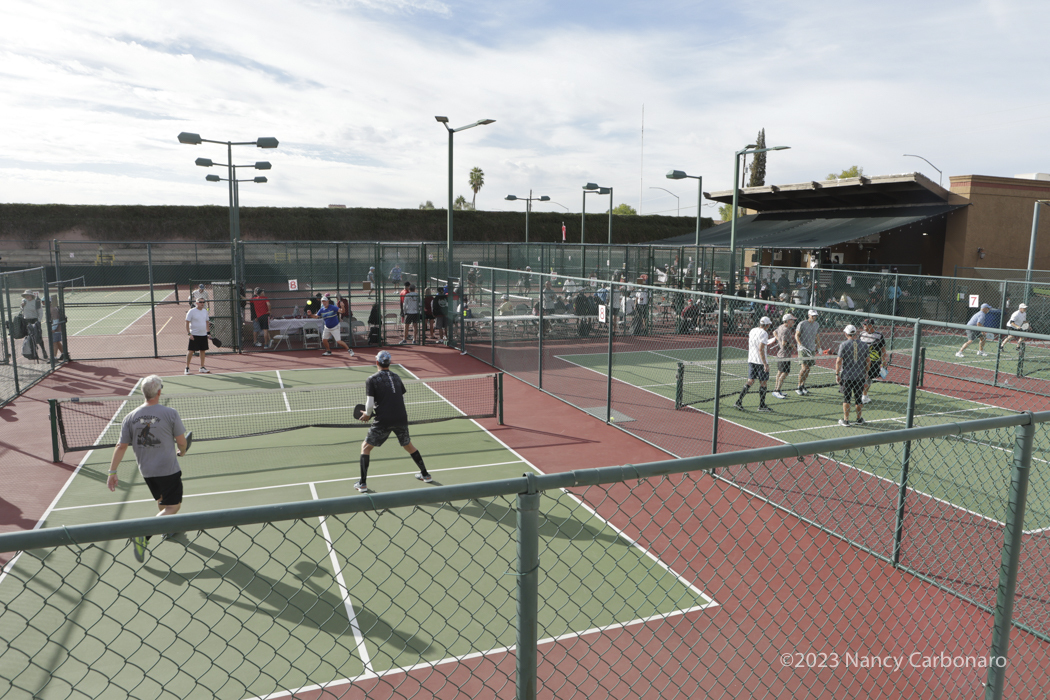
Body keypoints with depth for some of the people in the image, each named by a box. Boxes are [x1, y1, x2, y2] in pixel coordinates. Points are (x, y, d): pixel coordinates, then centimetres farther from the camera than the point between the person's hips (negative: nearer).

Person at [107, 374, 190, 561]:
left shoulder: (130, 417, -3)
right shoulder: (170, 414, -15)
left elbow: (121, 446, -3)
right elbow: (181, 441, -8)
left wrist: (112, 472, 3)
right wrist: (182, 452, 15)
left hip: (145, 470, 6)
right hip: (168, 469, -6)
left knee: (162, 503, 27)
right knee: (173, 507, 1)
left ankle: (169, 530, 44)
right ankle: (143, 534, -16)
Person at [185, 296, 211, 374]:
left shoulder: (205, 311, 10)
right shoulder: (191, 311, -8)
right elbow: (187, 323, -8)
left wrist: (208, 332, 14)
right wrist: (189, 333, -14)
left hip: (203, 335, 6)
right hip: (194, 335, -6)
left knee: (203, 351, 10)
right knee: (190, 351, -5)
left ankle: (202, 368, 18)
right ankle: (187, 368, 4)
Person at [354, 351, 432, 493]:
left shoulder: (371, 380, -3)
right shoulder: (396, 377, 11)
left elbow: (370, 403, -9)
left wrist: (367, 415, 10)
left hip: (383, 421, -4)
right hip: (401, 418, 4)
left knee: (366, 447, 12)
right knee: (408, 445, 25)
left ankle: (362, 484, 8)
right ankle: (425, 474, 31)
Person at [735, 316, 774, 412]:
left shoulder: (752, 330, 9)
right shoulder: (763, 333, -14)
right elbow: (761, 349, -21)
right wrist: (765, 364, -20)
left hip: (751, 360, 7)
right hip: (760, 361, -7)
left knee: (750, 381, 13)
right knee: (763, 383, 4)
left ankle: (739, 402, 7)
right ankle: (761, 406, 11)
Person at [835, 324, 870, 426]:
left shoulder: (844, 344, -8)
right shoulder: (863, 345, 2)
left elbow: (839, 361, -10)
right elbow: (868, 360, 8)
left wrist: (837, 374, -2)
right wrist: (866, 372, 21)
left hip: (846, 376, -3)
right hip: (860, 376, 3)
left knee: (846, 398, 3)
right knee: (858, 398, 13)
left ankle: (846, 420, 5)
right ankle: (859, 419, 23)